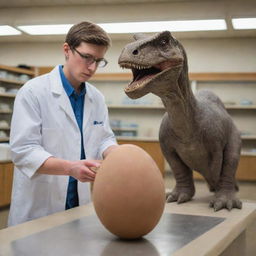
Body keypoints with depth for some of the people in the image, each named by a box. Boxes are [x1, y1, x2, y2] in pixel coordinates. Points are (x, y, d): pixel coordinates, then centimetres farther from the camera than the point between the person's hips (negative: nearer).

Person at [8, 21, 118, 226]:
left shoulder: (97, 98, 6)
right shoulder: (33, 91, -12)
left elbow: (105, 138, 9)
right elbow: (24, 150, -18)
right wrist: (71, 167, -33)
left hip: (81, 204, 5)